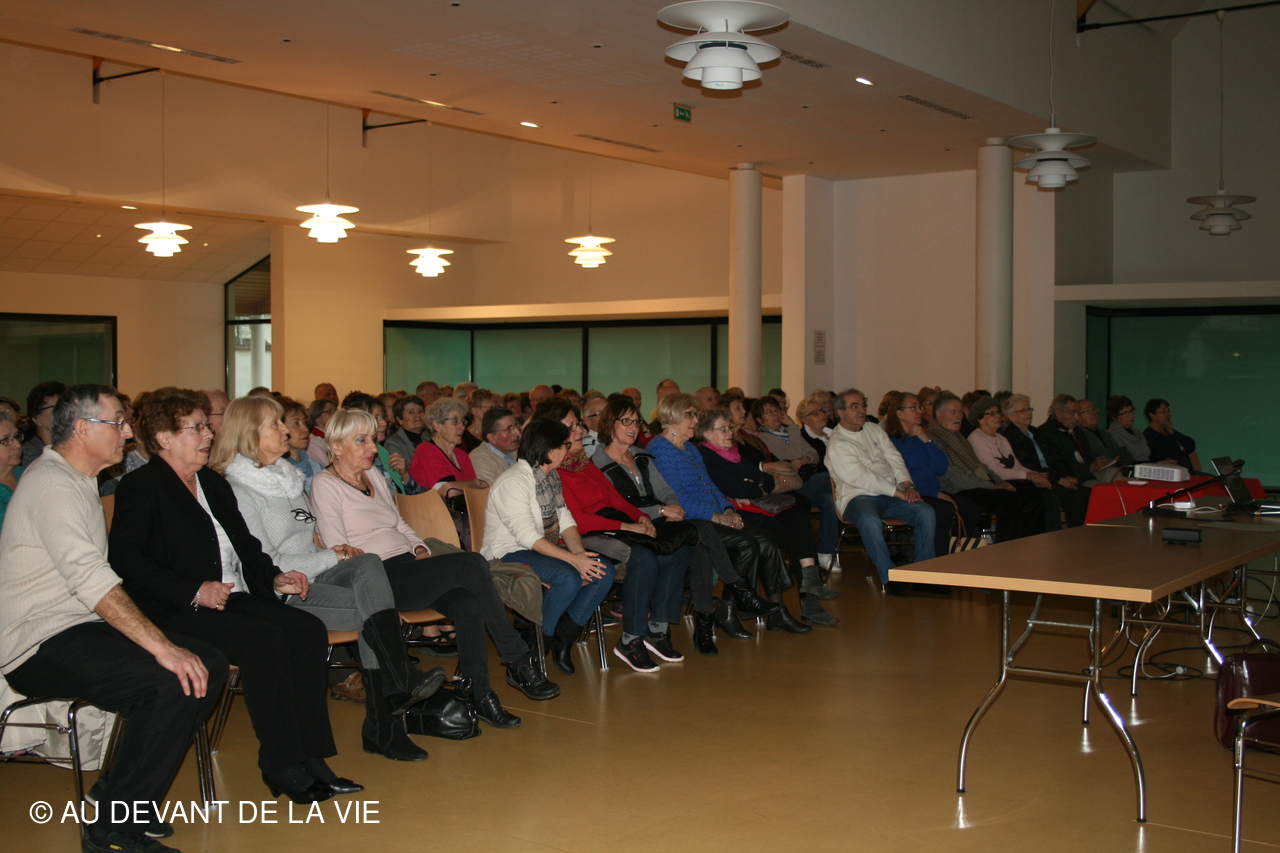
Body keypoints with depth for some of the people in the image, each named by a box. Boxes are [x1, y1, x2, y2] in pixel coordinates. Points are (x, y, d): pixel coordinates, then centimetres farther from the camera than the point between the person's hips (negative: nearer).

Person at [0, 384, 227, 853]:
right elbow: (91, 579, -26)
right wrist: (162, 646, -31)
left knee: (209, 664, -6)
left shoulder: (80, 481, 19)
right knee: (178, 681, -26)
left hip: (80, 626, 10)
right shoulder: (50, 485, -14)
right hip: (40, 644, -10)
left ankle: (117, 794, 5)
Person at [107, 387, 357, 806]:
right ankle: (282, 765, -21)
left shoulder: (214, 484, 24)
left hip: (235, 598, 8)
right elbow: (127, 562, -13)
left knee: (308, 630, -17)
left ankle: (308, 756, -17)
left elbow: (245, 547, 26)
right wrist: (195, 592, -21)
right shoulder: (140, 487, -1)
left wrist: (273, 579, 6)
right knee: (266, 639, -30)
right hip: (174, 612, -7)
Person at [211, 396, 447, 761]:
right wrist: (332, 557, -10)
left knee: (368, 564, -23)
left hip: (312, 577, 7)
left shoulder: (286, 477, 20)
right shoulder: (237, 491, -6)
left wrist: (336, 551, 4)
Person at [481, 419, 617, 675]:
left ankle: (563, 639, -2)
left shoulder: (550, 475, 10)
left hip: (546, 548, 9)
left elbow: (565, 519, 7)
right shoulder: (513, 483, -20)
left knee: (604, 571, -9)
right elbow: (527, 536, -26)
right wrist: (573, 558, -29)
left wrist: (580, 552, -12)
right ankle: (539, 641, -12)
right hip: (509, 554, -9)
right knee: (569, 577, -33)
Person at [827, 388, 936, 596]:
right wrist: (898, 493, -17)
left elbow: (894, 458, 12)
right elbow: (862, 479, -14)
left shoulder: (874, 430, 19)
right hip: (858, 497, -6)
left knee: (926, 512, -19)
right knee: (869, 520, -40)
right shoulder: (837, 445, -5)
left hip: (891, 495, 6)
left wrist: (908, 485, -6)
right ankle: (889, 577, -30)